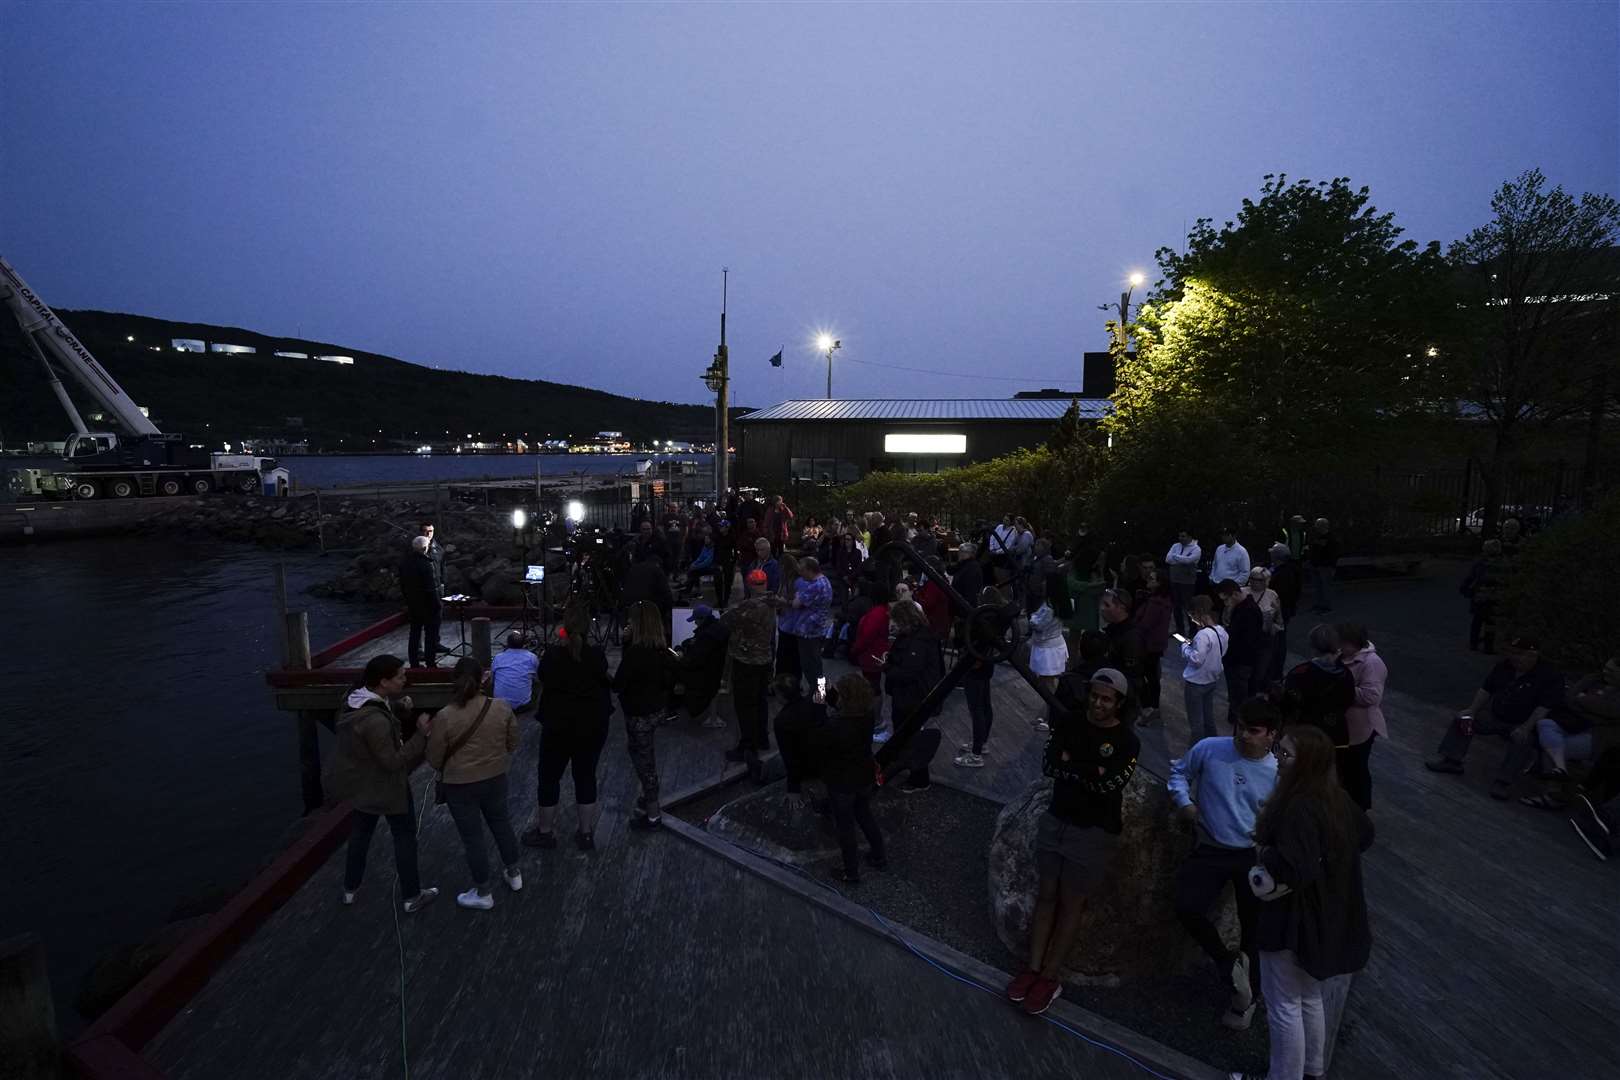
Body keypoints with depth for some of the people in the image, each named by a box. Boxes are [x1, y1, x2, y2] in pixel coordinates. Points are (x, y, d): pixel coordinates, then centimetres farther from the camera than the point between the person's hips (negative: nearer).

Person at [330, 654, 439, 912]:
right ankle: (411, 896, 25)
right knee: (405, 835, 11)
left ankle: (350, 888, 46)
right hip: (383, 784, -8)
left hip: (358, 780, 8)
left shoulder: (356, 699, -10)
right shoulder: (375, 721, -38)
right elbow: (394, 762, -31)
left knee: (361, 830, 28)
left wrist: (400, 705, -6)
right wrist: (421, 734, -29)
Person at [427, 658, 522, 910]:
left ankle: (483, 894, 27)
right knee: (502, 825, 23)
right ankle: (514, 874, 41)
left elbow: (434, 759, -10)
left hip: (459, 786, -3)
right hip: (495, 779, 3)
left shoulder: (444, 717, -21)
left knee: (473, 838, 12)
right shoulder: (502, 708, -13)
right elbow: (512, 745, 0)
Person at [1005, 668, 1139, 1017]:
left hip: (1094, 833, -3)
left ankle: (1050, 978, 20)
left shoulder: (1127, 741, -12)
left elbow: (1108, 785, -22)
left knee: (1070, 904, 7)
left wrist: (1071, 762, -17)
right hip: (1055, 820, 4)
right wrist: (1091, 770, -21)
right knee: (1046, 896, 11)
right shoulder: (1069, 721, -2)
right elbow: (1050, 765, -12)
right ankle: (1033, 968, 21)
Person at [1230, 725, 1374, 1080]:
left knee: (1284, 1005, 9)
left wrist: (1263, 854, -20)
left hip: (1294, 917, -9)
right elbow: (1364, 836, 19)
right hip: (1325, 914, 9)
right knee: (1309, 997, 26)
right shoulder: (1336, 797, -1)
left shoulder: (1300, 808, -30)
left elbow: (1292, 868, -38)